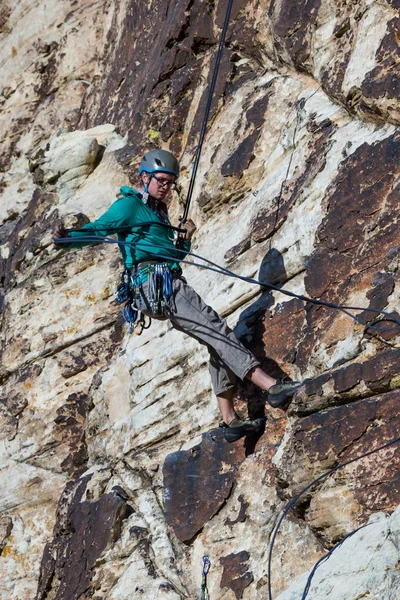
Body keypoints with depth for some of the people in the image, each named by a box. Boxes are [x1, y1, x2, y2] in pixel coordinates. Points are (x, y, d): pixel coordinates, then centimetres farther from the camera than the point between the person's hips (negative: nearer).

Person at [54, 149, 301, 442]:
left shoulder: (159, 212, 29)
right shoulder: (129, 205, 3)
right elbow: (97, 229, -9)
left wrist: (185, 237, 13)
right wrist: (67, 237, -28)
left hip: (170, 285, 9)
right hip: (153, 282, -9)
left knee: (217, 341, 3)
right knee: (217, 329, -17)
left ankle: (230, 420, 2)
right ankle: (270, 385, -23)